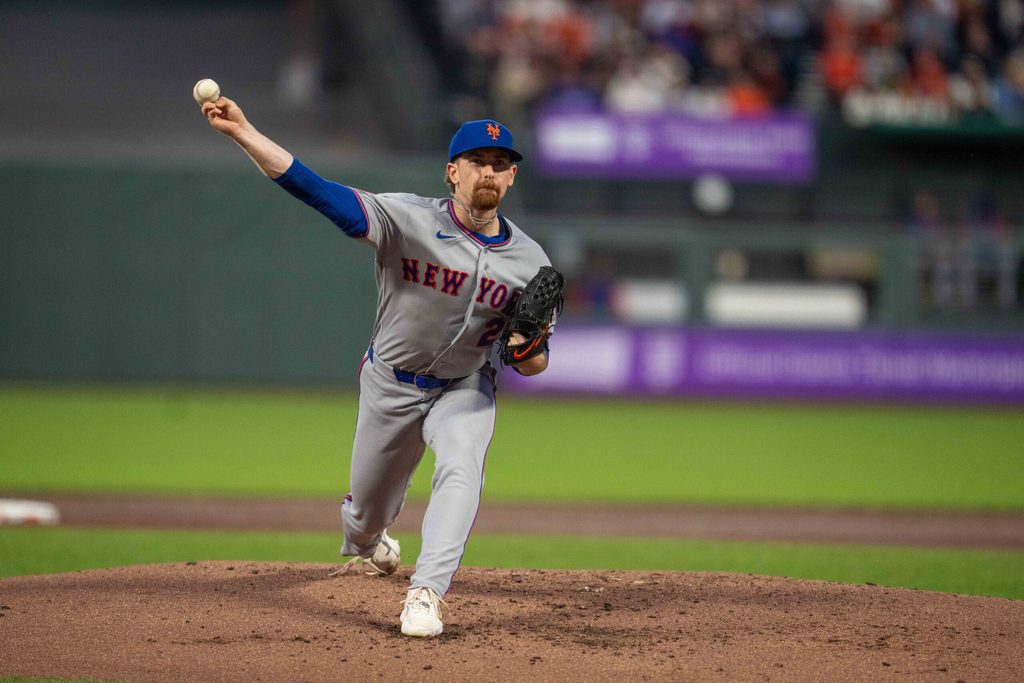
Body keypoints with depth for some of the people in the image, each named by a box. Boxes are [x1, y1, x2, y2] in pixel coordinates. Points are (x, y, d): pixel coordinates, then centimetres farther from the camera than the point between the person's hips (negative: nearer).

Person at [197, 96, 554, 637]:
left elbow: (534, 365, -5)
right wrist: (242, 133, -47)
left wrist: (527, 351, -32)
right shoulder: (408, 221, -23)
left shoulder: (529, 262, -14)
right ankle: (364, 544, 53)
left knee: (460, 472, -29)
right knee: (368, 506, 16)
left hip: (466, 387, 0)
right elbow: (315, 189, -34)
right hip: (391, 383, 0)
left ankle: (426, 594, -30)